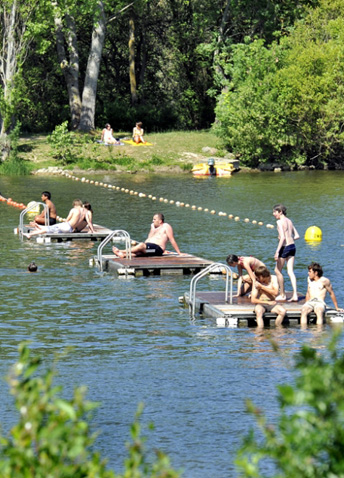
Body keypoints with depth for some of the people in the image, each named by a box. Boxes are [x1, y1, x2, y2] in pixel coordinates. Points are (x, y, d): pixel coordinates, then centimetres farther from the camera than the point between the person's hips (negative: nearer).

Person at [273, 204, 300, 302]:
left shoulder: (280, 222, -11)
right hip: (292, 246, 8)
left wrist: (277, 251, -21)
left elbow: (282, 237, -20)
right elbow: (297, 236, 13)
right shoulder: (289, 221, 12)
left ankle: (282, 295, 13)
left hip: (285, 247, -8)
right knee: (290, 272, 6)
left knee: (278, 271, 7)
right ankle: (295, 295, -3)